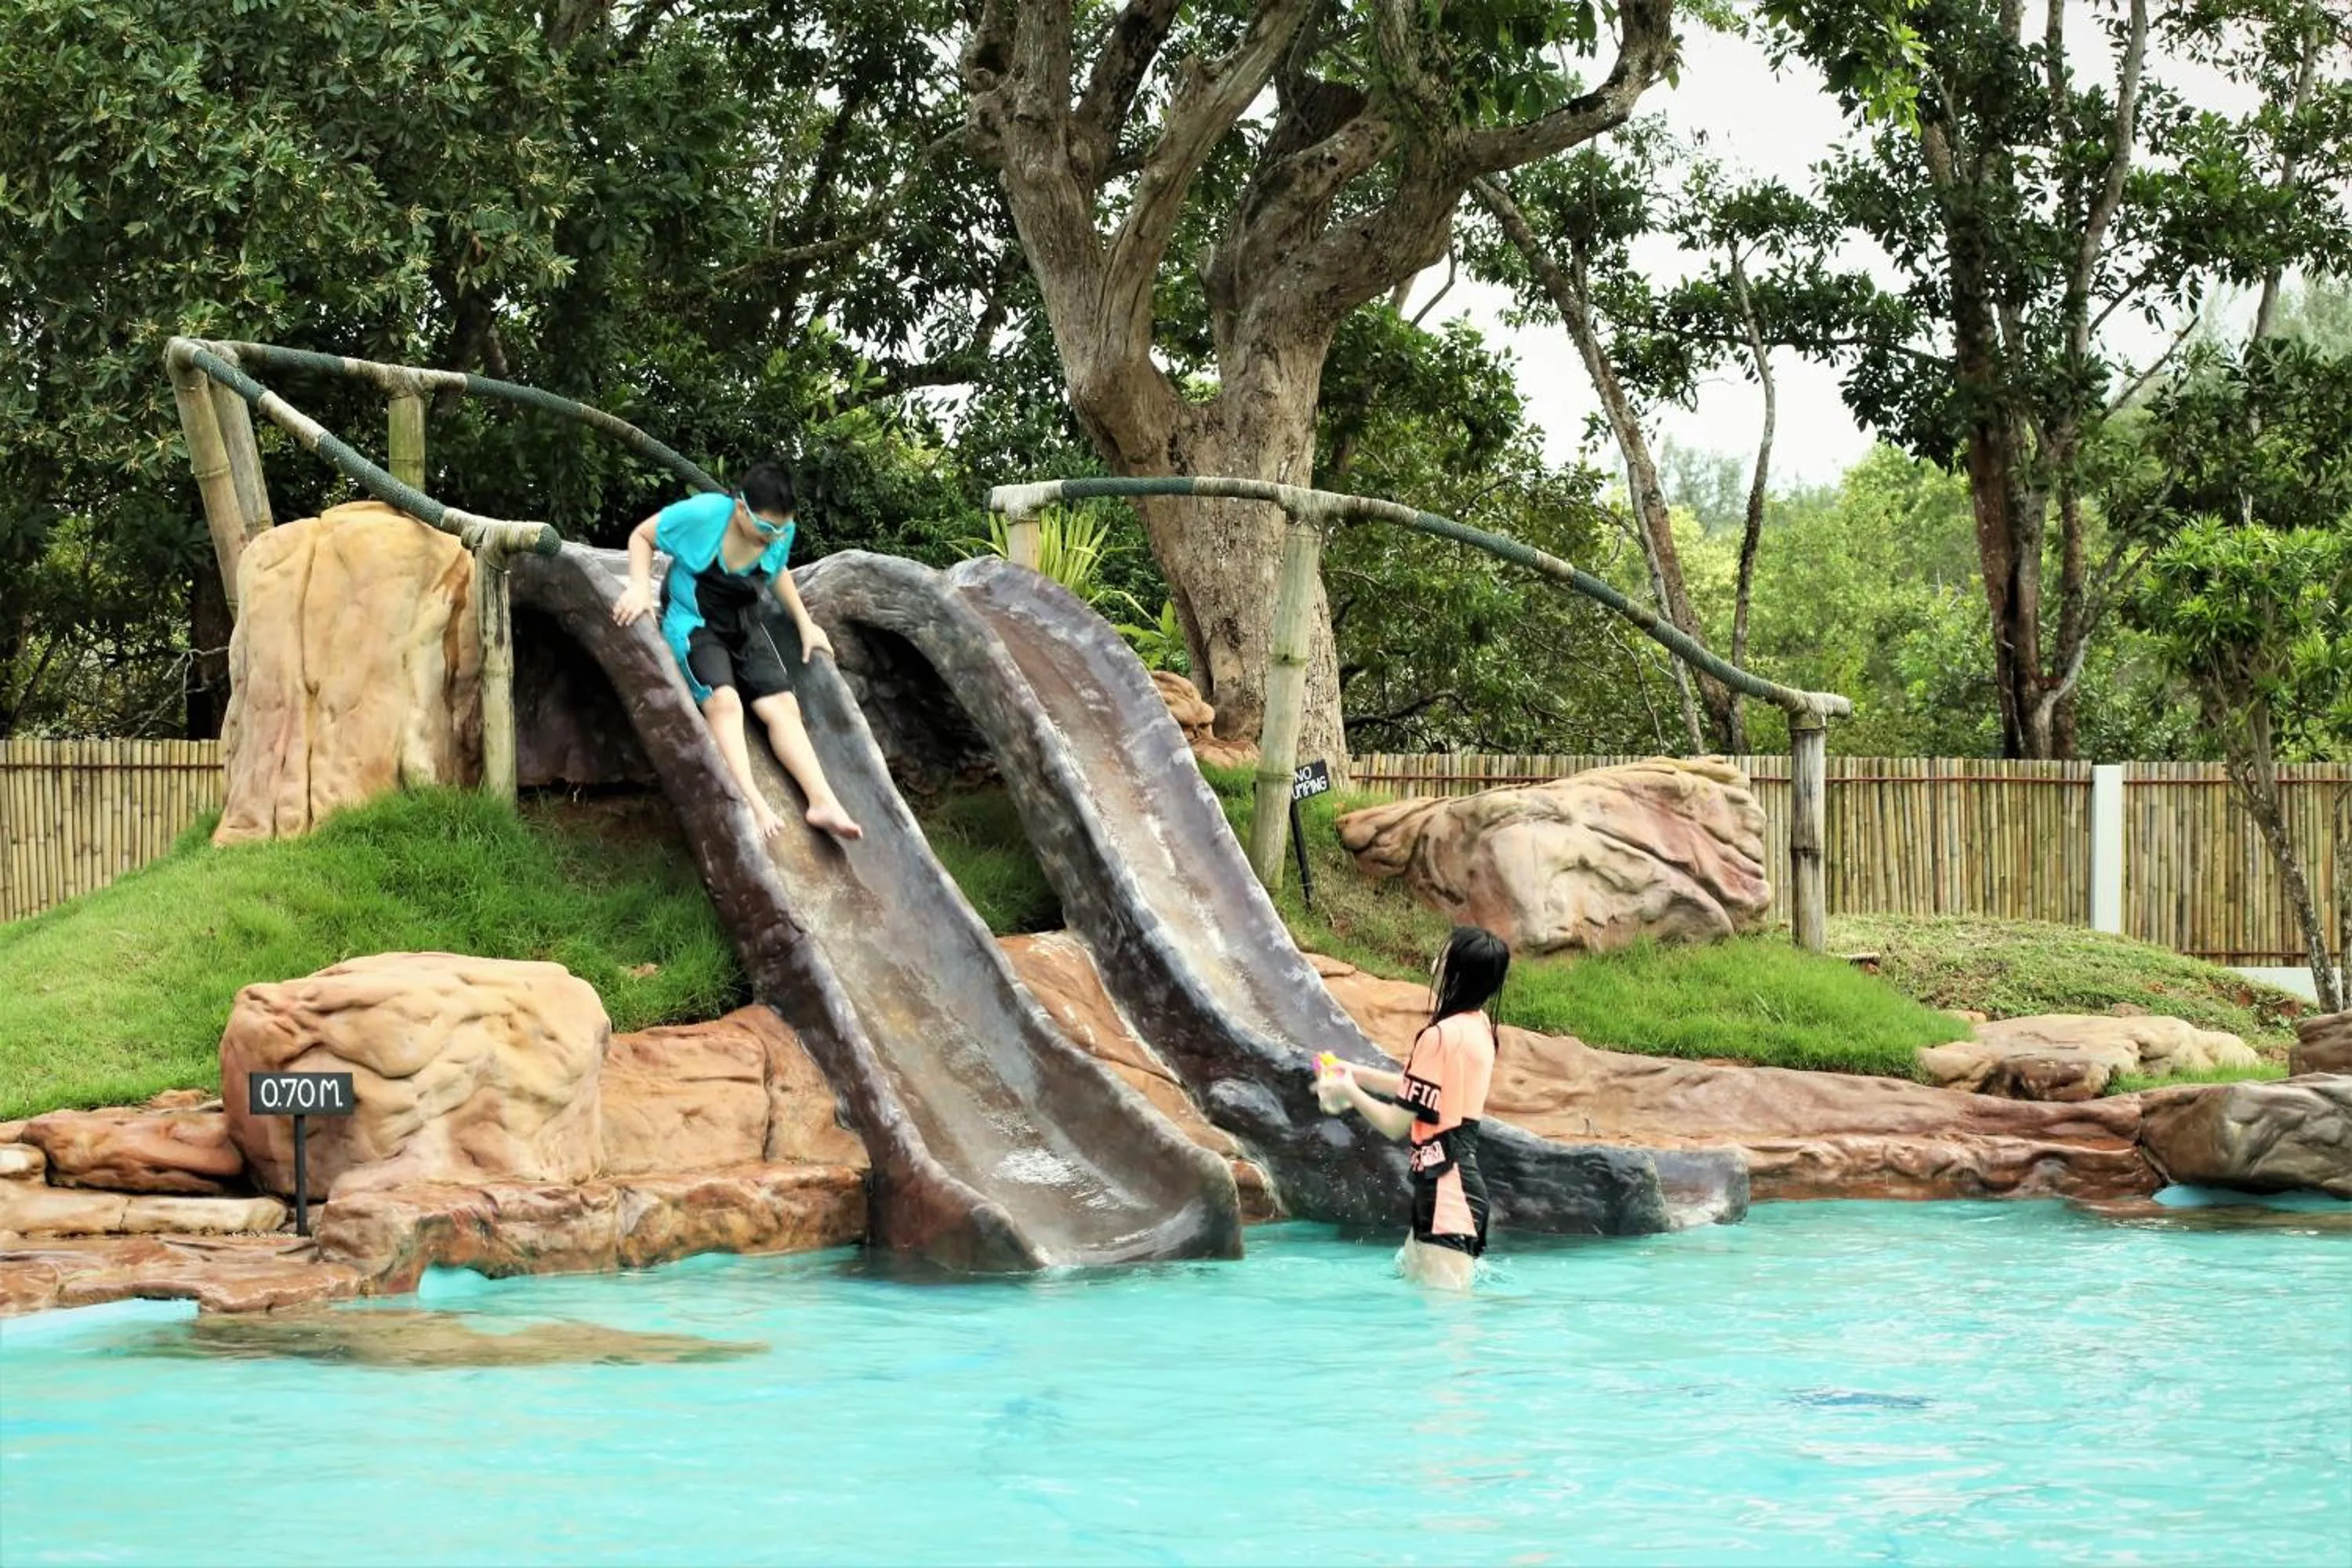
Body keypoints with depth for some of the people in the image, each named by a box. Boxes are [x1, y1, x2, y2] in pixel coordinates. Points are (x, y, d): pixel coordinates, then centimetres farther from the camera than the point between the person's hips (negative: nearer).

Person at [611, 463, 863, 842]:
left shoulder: (781, 533, -7)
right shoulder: (702, 515, -24)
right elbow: (641, 536, -11)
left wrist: (805, 624, 11)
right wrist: (640, 587, -24)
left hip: (745, 626, 5)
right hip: (695, 624, -5)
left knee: (782, 705, -12)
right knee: (724, 700, -29)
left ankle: (823, 802, -20)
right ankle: (753, 804, -41)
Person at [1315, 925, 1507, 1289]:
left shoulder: (1440, 1036, -18)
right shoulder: (1478, 1027, 10)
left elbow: (1397, 1123, -12)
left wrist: (1349, 1092, 4)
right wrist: (1357, 1073, 24)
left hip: (1446, 1189, -10)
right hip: (1462, 1179, 10)